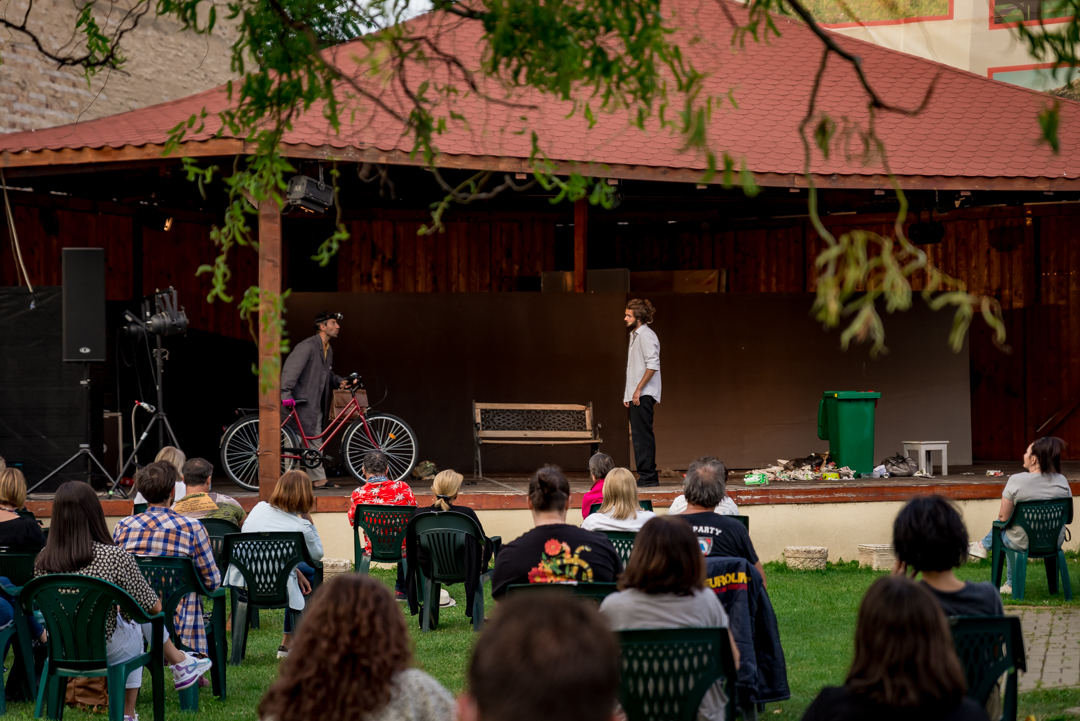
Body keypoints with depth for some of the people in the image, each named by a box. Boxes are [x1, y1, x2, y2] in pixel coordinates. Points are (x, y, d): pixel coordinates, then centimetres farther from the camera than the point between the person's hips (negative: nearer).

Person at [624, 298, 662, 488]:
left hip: (643, 395, -10)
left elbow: (653, 365, -20)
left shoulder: (646, 336, -11)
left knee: (642, 435, -11)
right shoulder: (635, 335, 19)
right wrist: (628, 393, 19)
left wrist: (638, 389, -20)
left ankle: (647, 476, -10)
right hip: (636, 395, 10)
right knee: (639, 435, 10)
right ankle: (648, 477, 14)